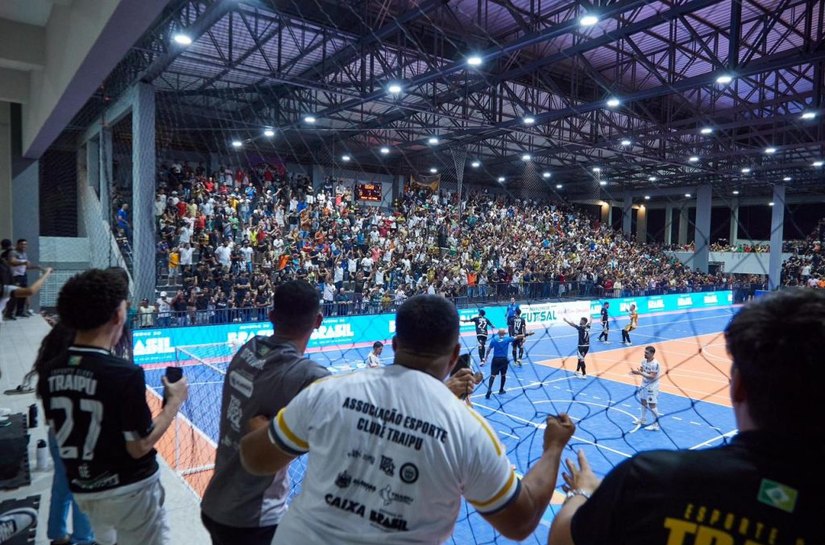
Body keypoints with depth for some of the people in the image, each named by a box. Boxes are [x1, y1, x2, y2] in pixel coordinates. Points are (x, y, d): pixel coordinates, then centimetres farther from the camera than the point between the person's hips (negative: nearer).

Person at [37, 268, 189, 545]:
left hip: (82, 490, 6)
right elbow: (139, 446, -20)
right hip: (128, 491, -6)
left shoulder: (50, 372, -8)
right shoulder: (124, 374, -26)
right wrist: (174, 401, -11)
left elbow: (59, 429, 5)